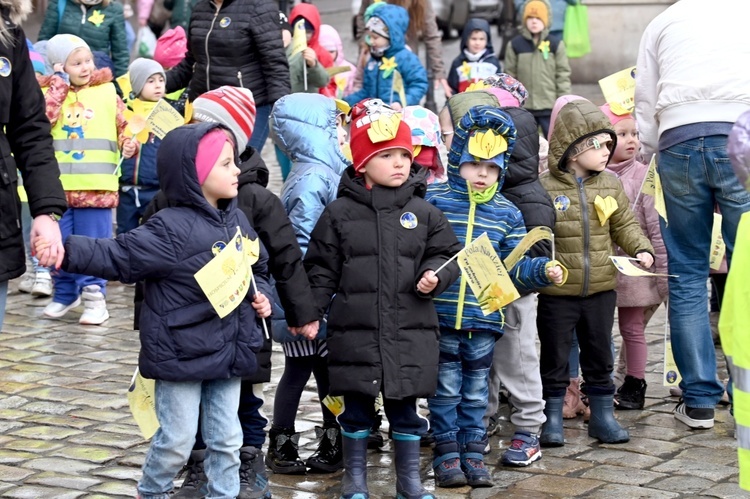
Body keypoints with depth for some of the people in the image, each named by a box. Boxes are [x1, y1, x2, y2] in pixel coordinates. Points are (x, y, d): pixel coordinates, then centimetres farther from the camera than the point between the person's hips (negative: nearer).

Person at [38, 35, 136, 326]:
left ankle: (94, 296, 11)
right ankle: (65, 293, 24)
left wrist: (129, 145, -10)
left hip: (96, 185, -1)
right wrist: (59, 83, -12)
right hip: (58, 185, 1)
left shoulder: (107, 91, 4)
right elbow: (44, 118, -16)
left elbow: (123, 127, 10)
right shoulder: (49, 91, 3)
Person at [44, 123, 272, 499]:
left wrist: (261, 297, 2)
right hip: (182, 354, -6)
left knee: (226, 439, 13)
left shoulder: (237, 221, 6)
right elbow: (118, 257, -20)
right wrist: (65, 249, -32)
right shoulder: (171, 229, -17)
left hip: (228, 352, 6)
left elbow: (257, 269, 21)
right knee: (177, 440, 4)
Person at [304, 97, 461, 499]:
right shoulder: (340, 213, 0)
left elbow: (448, 253, 10)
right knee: (357, 407, 9)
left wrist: (435, 276, -10)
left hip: (410, 331, 1)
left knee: (405, 407, 10)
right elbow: (321, 269, 3)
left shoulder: (423, 213, 4)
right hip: (355, 331, -1)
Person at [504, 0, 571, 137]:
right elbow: (510, 76, 5)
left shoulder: (556, 44, 0)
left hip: (550, 106, -1)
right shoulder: (515, 45, 2)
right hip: (523, 106, 1)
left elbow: (563, 75, 1)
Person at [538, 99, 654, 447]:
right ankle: (552, 417, 19)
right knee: (554, 356, 7)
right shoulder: (544, 188, -12)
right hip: (557, 291, -4)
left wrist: (641, 249, -4)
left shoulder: (610, 185, 4)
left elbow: (625, 225, 13)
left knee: (600, 355, 13)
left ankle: (603, 414, 25)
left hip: (601, 288, 4)